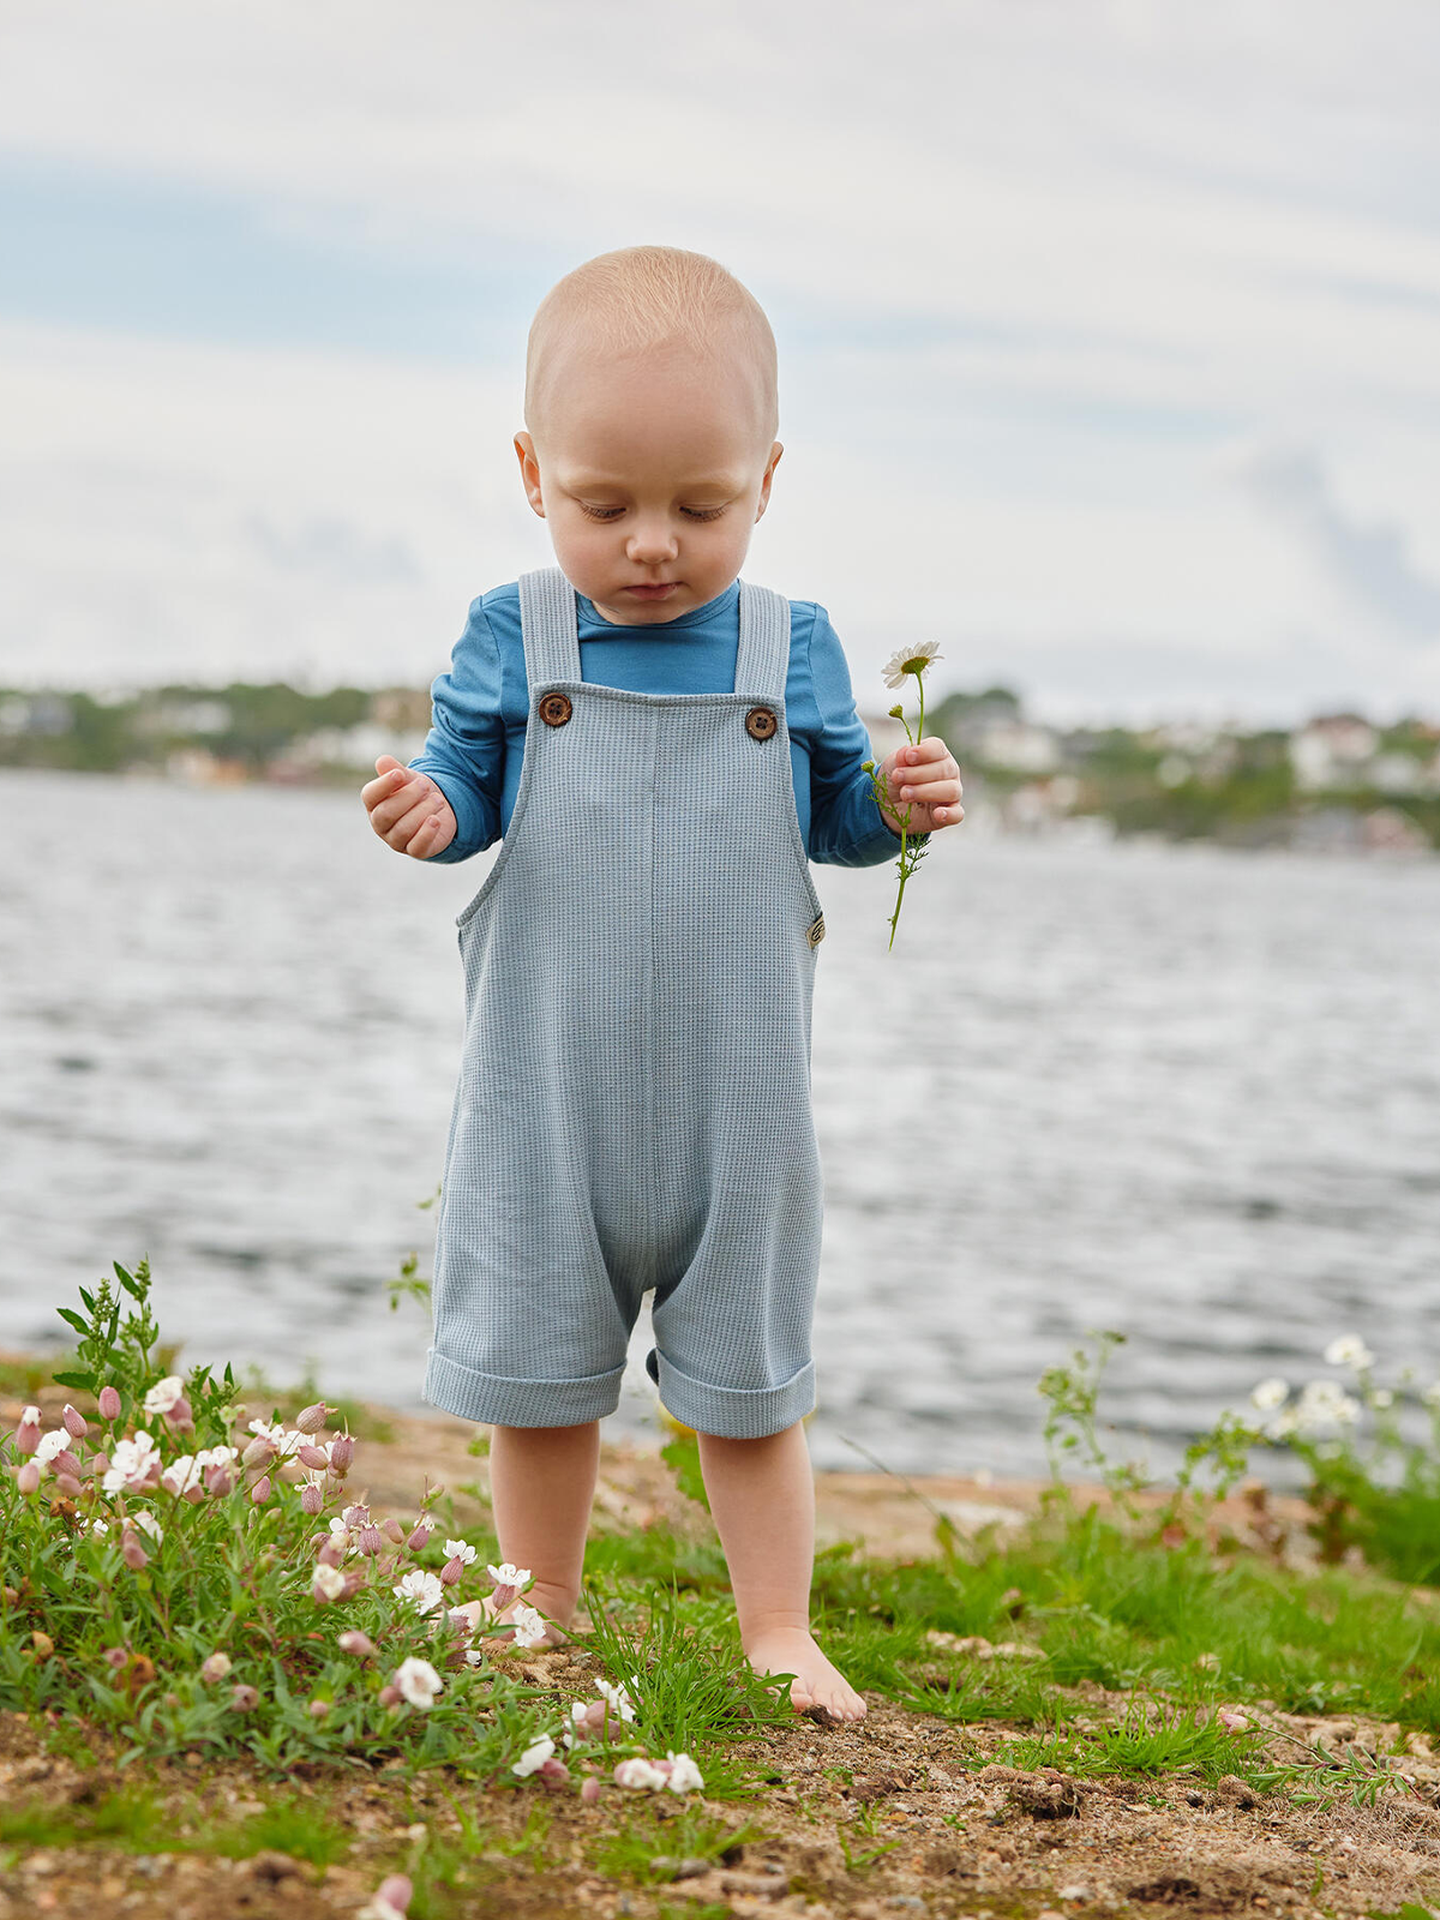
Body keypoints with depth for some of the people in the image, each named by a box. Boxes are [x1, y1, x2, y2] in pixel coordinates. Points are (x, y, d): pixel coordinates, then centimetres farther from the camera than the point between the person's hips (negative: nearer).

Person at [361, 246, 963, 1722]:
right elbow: (467, 785, 3)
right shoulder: (513, 639, -3)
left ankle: (779, 1637, 22)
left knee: (748, 1378, 10)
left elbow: (833, 818, 9)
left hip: (733, 1093, 0)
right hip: (549, 1088, 0)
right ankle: (538, 1630, 27)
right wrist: (429, 811, -20)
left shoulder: (790, 649, 0)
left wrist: (900, 804, -12)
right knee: (537, 1370, 10)